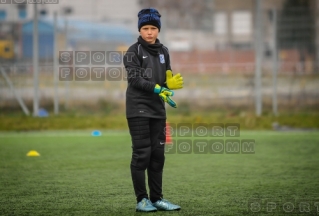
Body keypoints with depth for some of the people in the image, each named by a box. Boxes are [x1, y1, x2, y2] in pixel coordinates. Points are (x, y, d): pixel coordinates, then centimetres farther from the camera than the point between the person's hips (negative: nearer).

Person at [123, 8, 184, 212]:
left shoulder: (163, 51, 12)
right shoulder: (133, 52, -5)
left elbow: (166, 80, 12)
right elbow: (135, 79, -16)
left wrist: (170, 84, -12)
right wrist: (158, 89, -27)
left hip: (158, 110, 6)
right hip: (138, 109, -6)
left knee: (158, 154, 7)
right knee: (142, 153, -6)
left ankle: (157, 198, 14)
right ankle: (142, 199, 0)